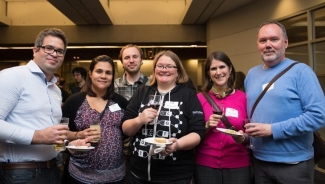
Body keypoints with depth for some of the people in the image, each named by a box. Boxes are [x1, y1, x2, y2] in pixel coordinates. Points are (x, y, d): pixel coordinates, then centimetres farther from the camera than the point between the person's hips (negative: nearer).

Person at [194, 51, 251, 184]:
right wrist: (207, 126, -14)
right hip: (205, 165, 0)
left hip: (238, 165, 1)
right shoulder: (200, 98, -2)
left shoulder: (243, 97, -1)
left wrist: (243, 137, -13)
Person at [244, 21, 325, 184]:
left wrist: (273, 129, -21)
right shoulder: (252, 74, 7)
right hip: (259, 161, 5)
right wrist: (244, 132, -5)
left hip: (294, 163, -4)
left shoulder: (301, 71, -10)